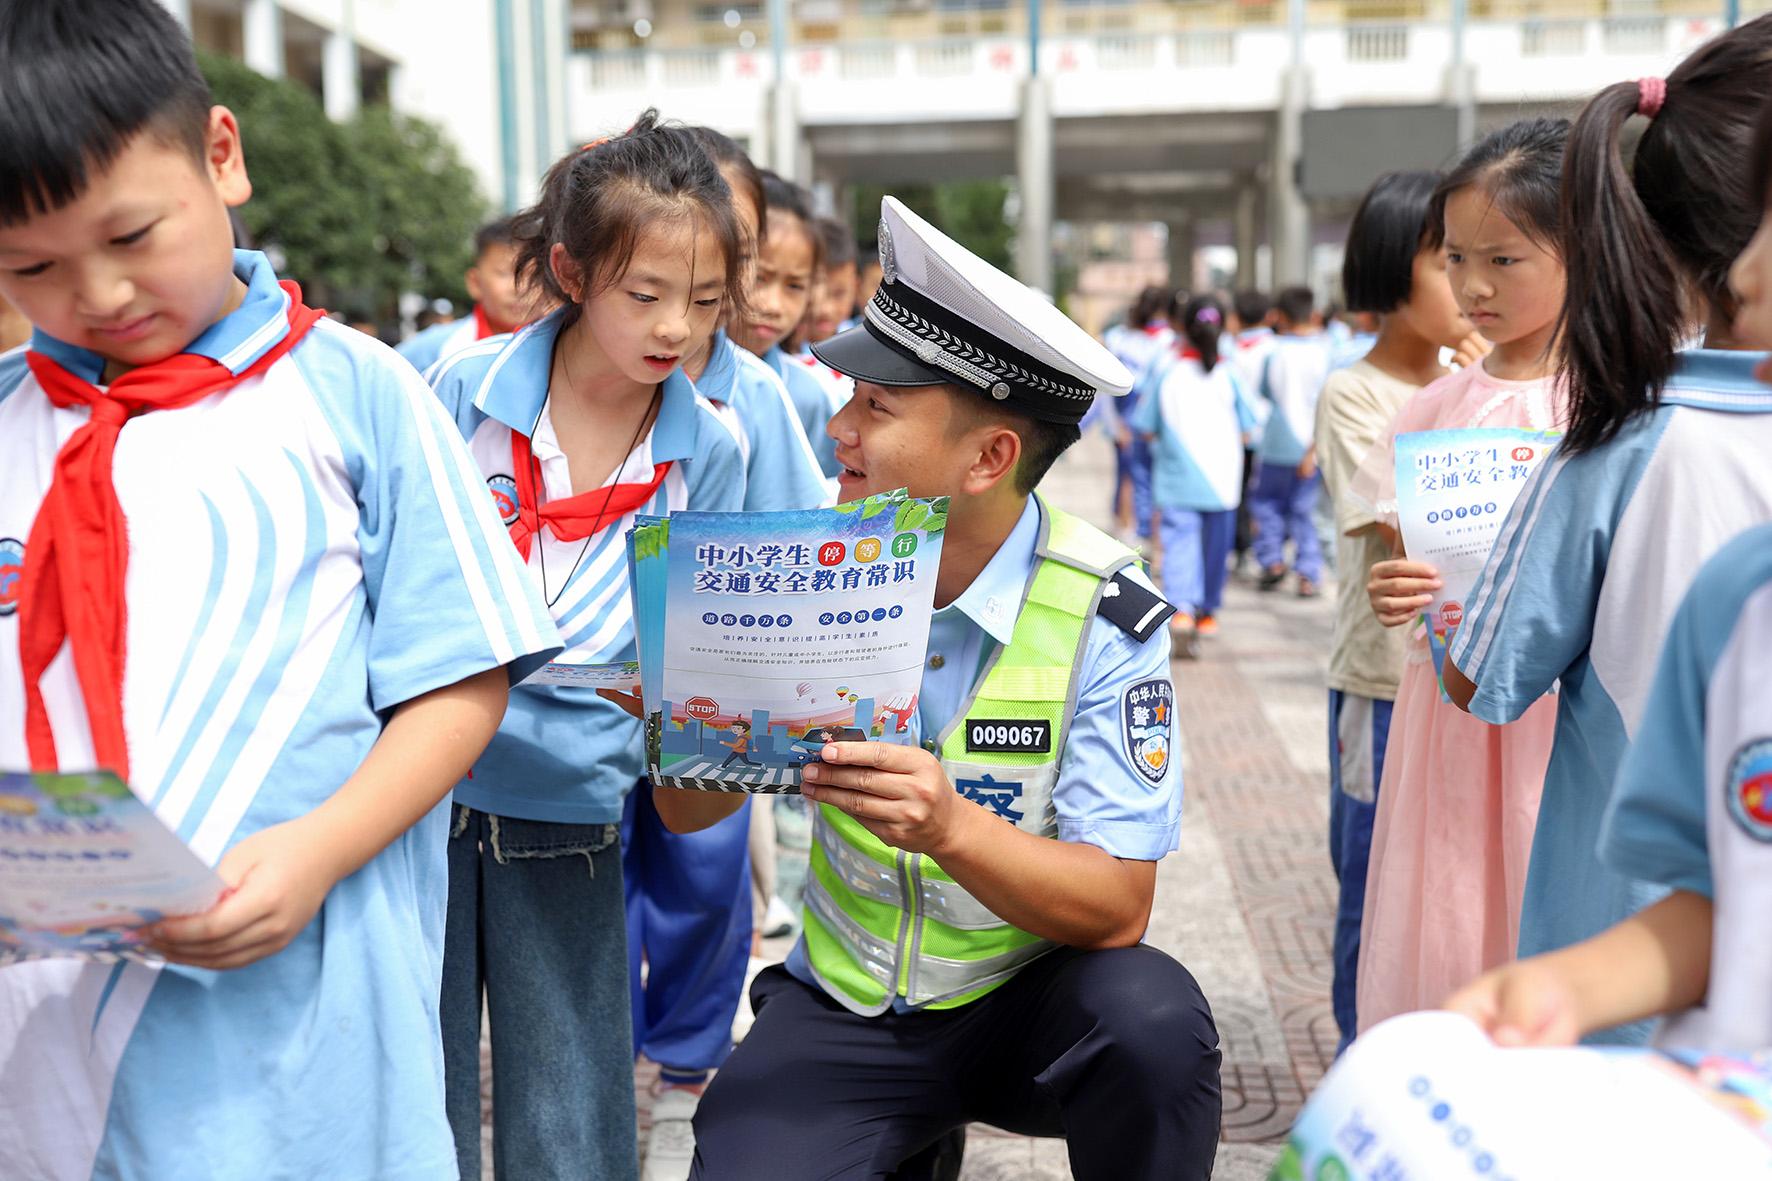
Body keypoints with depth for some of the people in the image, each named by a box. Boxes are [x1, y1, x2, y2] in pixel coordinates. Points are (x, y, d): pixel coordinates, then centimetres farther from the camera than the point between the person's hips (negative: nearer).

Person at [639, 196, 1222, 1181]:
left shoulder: (1106, 615, -16)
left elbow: (1118, 908, -20)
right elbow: (689, 811, -4)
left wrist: (950, 826, -38)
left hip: (1029, 998, -2)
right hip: (843, 1008, 3)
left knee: (1152, 1017, -32)